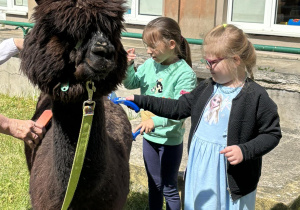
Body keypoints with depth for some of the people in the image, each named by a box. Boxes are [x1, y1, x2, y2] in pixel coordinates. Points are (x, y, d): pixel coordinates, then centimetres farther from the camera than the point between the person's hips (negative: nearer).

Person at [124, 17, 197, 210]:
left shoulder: (185, 74, -21)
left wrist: (156, 121, -41)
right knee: (154, 184, 22)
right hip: (149, 136, 6)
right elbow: (131, 84, 7)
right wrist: (128, 66, -12)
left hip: (171, 139, -5)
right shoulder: (150, 64, -5)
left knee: (169, 188, 11)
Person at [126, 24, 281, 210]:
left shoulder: (256, 96, -14)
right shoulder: (206, 88, 4)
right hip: (199, 170, 6)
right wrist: (142, 102, 5)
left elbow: (272, 133, -10)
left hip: (232, 178, -5)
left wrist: (245, 150, -24)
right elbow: (179, 108, 10)